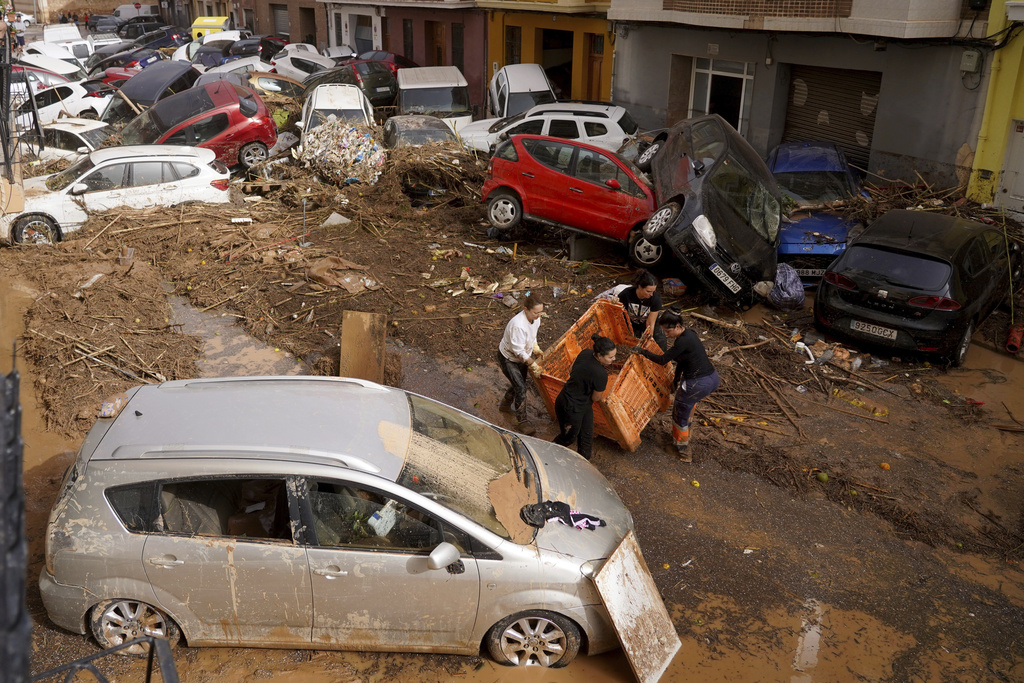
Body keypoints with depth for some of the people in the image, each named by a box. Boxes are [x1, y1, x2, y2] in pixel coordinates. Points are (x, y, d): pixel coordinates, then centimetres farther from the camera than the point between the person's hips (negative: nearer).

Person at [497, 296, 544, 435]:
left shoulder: (535, 319, -11)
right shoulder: (518, 325, -38)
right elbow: (518, 350, -32)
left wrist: (536, 349, 2)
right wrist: (533, 364, -27)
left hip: (522, 357, 8)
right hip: (508, 358, -8)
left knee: (519, 383, 21)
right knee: (520, 388, -13)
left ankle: (505, 405, 48)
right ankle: (522, 421, -3)